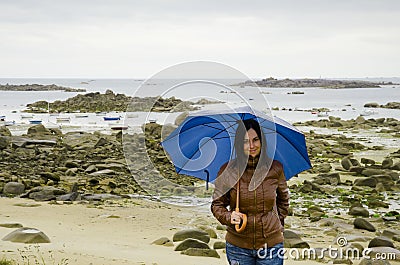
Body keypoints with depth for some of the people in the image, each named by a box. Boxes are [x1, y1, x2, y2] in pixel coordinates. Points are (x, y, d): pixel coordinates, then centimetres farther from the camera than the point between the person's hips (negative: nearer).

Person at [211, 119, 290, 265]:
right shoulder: (227, 171, -7)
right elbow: (217, 204, 4)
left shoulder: (275, 169, -2)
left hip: (271, 243, 1)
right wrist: (228, 217, -14)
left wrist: (279, 223, 10)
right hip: (238, 246, 0)